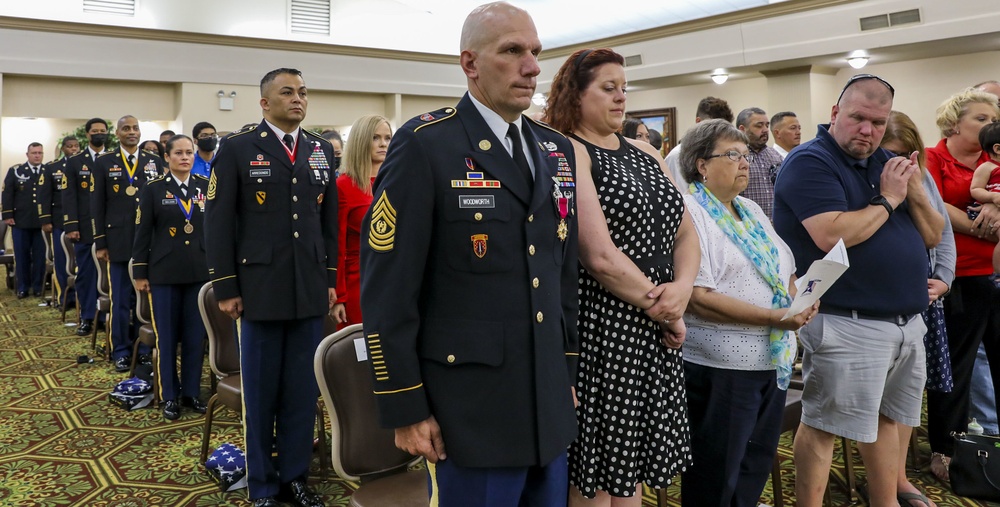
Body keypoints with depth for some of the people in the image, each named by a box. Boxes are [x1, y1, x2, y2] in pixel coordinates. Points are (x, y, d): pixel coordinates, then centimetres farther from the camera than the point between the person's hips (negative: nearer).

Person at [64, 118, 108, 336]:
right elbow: (69, 196, 2)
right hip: (85, 228, 0)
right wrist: (72, 226, -7)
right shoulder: (75, 162, 7)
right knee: (85, 273, 4)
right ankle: (87, 318, 12)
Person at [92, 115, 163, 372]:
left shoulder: (155, 162, 9)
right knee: (120, 299, 5)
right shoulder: (104, 163, 5)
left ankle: (143, 349, 18)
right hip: (119, 242, -1)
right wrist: (100, 243, -3)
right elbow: (97, 206, 2)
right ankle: (121, 352, 15)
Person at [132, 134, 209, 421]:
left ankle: (192, 392, 20)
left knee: (196, 336, 7)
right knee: (166, 337, 5)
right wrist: (140, 273, -2)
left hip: (200, 273, 2)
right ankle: (169, 397, 17)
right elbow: (142, 233, 1)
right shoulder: (153, 189, 1)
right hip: (164, 274, -1)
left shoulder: (206, 187, 5)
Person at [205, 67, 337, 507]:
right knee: (260, 392, 8)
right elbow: (219, 222, -4)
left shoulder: (322, 150, 11)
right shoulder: (238, 149, -1)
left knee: (302, 390, 9)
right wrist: (226, 288, -7)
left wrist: (331, 280, 9)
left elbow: (331, 221, 12)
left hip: (310, 292, 3)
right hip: (260, 291, -3)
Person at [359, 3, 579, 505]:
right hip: (469, 410, -6)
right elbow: (388, 288, -13)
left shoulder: (557, 149, 9)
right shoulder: (424, 144, -12)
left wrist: (568, 369, 14)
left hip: (548, 406, 6)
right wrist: (406, 409, -12)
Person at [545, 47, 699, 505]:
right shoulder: (569, 154, -9)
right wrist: (660, 307, -9)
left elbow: (685, 234, 11)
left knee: (630, 466, 16)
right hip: (602, 329, -7)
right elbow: (600, 257, -18)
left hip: (658, 329, 7)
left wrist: (681, 289, -8)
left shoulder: (646, 154, 15)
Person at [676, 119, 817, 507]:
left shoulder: (751, 210, 14)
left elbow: (785, 269, 20)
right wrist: (774, 317, -24)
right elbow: (699, 299, -22)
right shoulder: (690, 212, -13)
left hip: (774, 359, 8)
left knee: (758, 466, 19)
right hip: (721, 368, -8)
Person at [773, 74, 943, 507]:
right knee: (822, 425, 1)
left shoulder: (885, 162, 14)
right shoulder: (810, 162, -10)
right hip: (848, 324, -8)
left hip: (908, 321, 9)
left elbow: (933, 236, 13)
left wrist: (914, 191, -5)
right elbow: (833, 235, -26)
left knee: (887, 417, 19)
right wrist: (887, 201, -12)